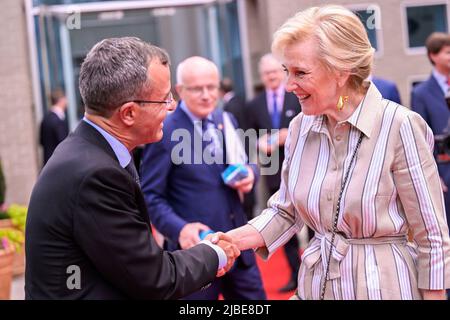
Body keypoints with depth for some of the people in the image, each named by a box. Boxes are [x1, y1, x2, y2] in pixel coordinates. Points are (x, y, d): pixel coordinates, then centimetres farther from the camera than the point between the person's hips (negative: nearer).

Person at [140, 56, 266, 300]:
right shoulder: (163, 132, -12)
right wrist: (179, 229, -26)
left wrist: (249, 174, -6)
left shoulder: (226, 120, 7)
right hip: (195, 249, -6)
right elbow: (150, 195, -12)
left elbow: (244, 164, 18)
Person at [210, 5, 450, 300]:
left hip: (383, 286, -5)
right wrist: (232, 241, -7)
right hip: (316, 284, 5)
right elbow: (286, 211, 7)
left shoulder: (399, 127, -18)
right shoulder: (300, 127, -2)